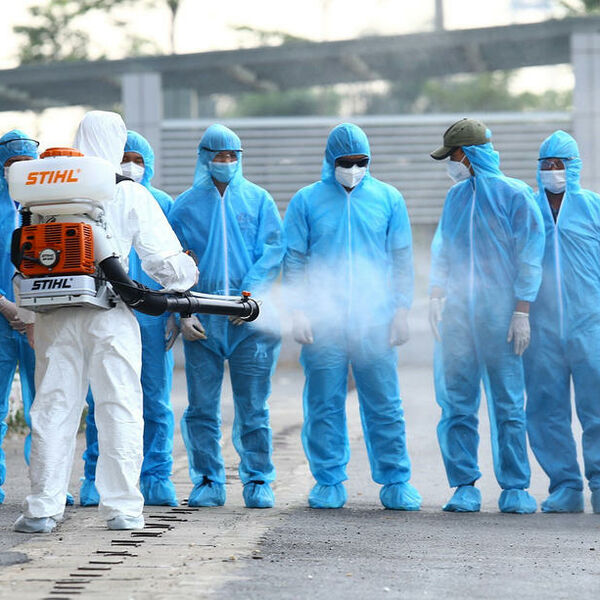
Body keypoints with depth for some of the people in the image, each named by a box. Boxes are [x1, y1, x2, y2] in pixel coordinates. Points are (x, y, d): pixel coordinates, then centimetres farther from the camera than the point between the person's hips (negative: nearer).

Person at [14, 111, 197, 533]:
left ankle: (43, 508, 5)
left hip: (55, 317, 3)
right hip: (108, 313, -2)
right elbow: (164, 258, -2)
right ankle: (122, 507, 5)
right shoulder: (131, 196, -2)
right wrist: (185, 279, 18)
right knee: (119, 408, 5)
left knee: (53, 408, 7)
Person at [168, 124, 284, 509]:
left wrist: (250, 293, -11)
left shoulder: (258, 200, 8)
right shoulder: (186, 206, 9)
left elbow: (273, 250, 2)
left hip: (252, 318, -1)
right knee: (202, 407, 1)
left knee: (253, 406, 0)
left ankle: (259, 481, 7)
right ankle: (208, 482, 10)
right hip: (202, 319, 1)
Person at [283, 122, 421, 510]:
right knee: (324, 405, 2)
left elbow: (402, 259, 10)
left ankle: (396, 482, 5)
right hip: (322, 320, 0)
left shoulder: (389, 199, 9)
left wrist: (401, 311, 2)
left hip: (376, 320, 0)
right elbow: (294, 260, 7)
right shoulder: (307, 201, 7)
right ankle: (329, 482, 10)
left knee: (384, 405, -1)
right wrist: (299, 310, -3)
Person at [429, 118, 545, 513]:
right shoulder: (457, 196, 14)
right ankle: (465, 486, 8)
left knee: (508, 405, -2)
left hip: (500, 317, -5)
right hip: (458, 314, 5)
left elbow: (529, 256, -5)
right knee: (457, 403, 2)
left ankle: (515, 488, 4)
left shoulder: (515, 195, -3)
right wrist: (437, 296, 10)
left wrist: (522, 311, -10)